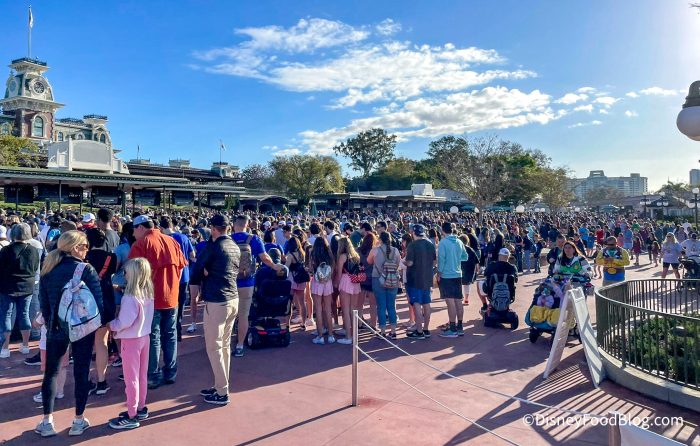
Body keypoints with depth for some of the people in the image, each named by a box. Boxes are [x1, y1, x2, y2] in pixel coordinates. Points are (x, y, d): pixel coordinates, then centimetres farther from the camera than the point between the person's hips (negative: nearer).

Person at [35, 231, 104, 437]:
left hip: (56, 328, 4)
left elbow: (44, 303, 5)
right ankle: (79, 421, 17)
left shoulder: (48, 270, -1)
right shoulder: (86, 270, -14)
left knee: (51, 372, 16)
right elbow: (97, 301, -15)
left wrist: (50, 323, 17)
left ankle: (47, 421, 19)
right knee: (81, 373, 8)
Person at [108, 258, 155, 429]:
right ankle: (140, 409, 30)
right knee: (142, 375, 17)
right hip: (144, 336, 8)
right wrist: (121, 311, 9)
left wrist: (111, 324, -5)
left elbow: (124, 322, -23)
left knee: (131, 379, 3)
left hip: (131, 340, -8)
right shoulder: (148, 293, 0)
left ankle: (131, 417, 12)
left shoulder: (130, 298, -24)